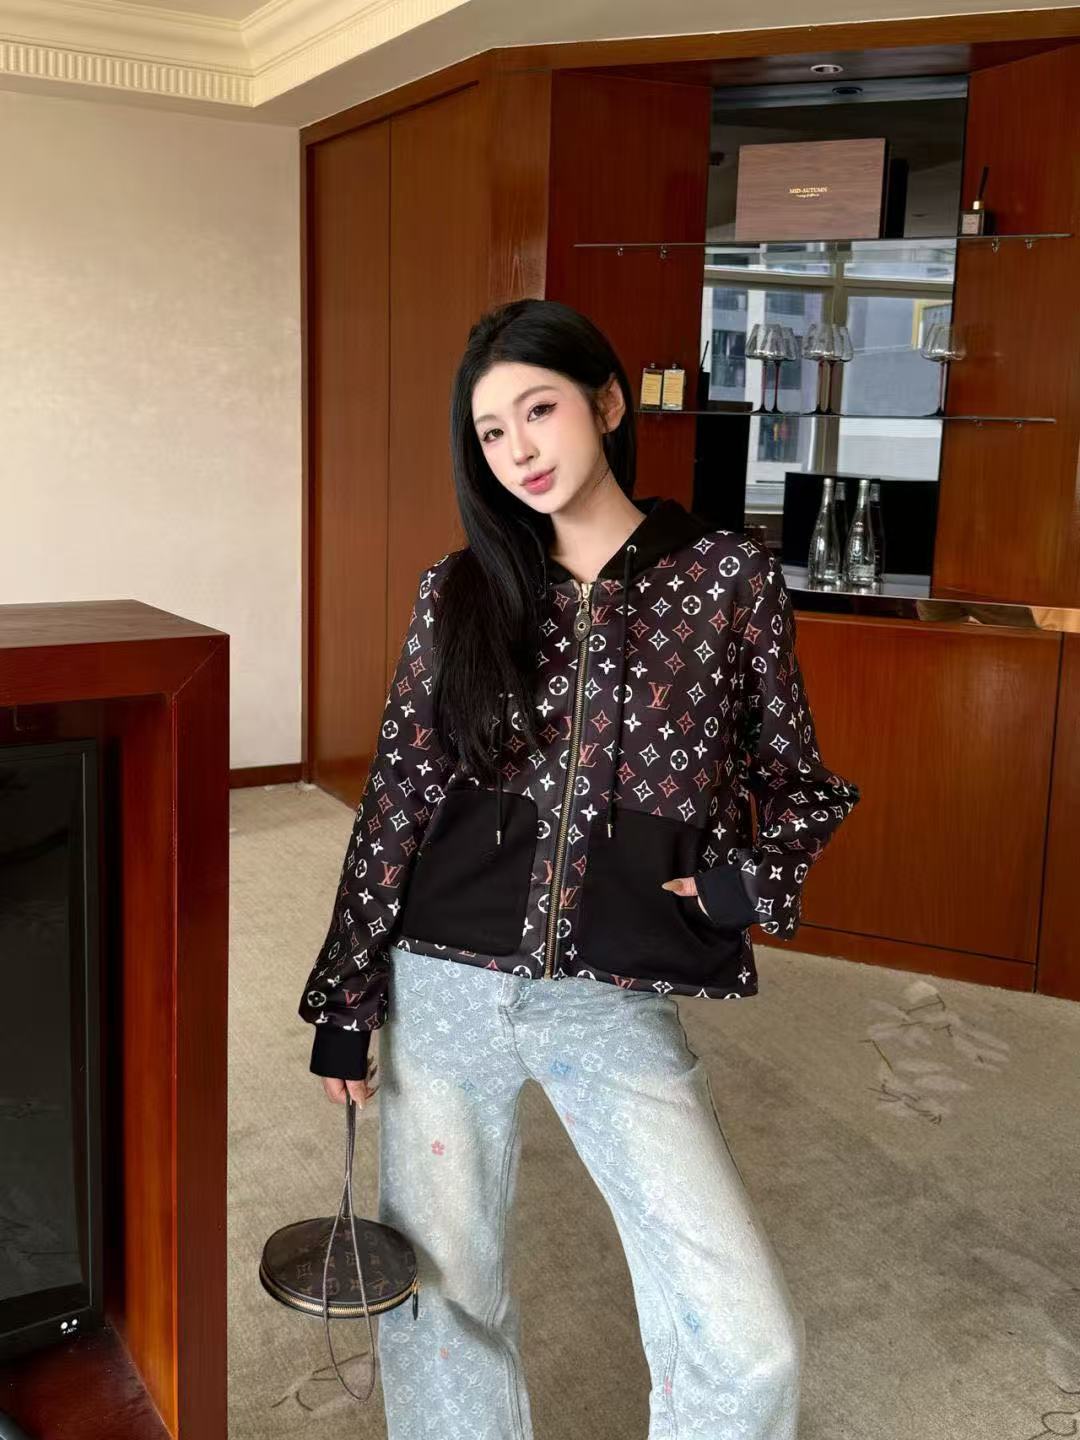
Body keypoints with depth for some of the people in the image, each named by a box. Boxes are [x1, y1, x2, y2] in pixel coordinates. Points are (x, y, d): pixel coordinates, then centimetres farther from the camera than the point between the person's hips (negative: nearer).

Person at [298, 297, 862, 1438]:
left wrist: (752, 879, -10)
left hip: (617, 1002, -1)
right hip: (445, 987, 2)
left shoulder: (728, 577, -1)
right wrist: (345, 1000, 4)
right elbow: (396, 796, 4)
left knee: (750, 1342, -6)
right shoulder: (459, 591, 2)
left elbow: (801, 782, 9)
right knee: (441, 1299, 14)